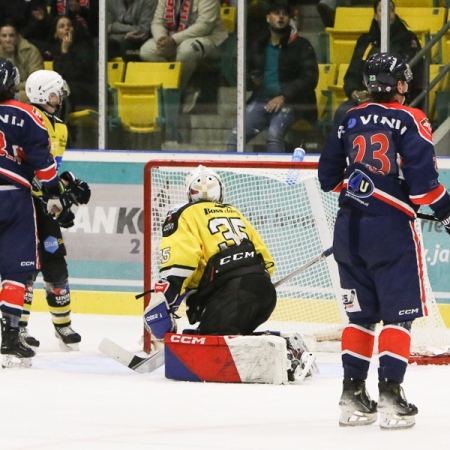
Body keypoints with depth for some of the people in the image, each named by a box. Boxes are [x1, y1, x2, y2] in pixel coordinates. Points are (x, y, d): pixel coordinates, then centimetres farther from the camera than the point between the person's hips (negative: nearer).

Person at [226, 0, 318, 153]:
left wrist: (284, 97, -15)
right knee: (236, 135, -18)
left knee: (274, 133, -33)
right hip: (261, 100, 4)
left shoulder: (301, 46, 2)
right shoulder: (258, 46, 17)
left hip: (289, 103, -4)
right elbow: (245, 71, 29)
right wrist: (252, 79, 3)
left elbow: (310, 78, -5)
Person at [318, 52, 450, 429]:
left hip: (349, 226, 6)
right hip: (391, 228, -6)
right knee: (399, 314, -1)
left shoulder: (351, 120, 9)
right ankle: (390, 394, -9)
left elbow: (329, 176, 13)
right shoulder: (410, 121, -9)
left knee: (362, 314, 13)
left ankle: (353, 393, 13)